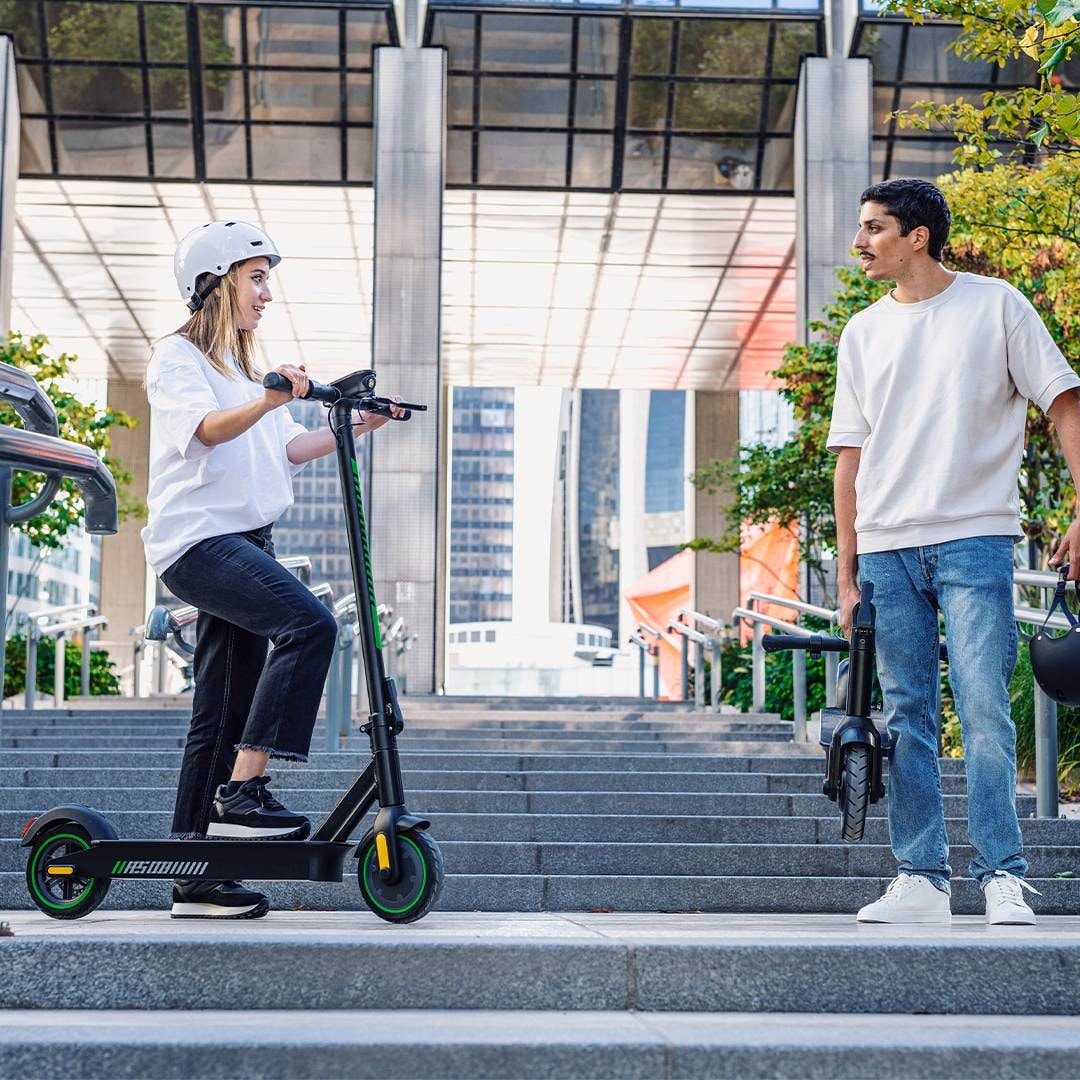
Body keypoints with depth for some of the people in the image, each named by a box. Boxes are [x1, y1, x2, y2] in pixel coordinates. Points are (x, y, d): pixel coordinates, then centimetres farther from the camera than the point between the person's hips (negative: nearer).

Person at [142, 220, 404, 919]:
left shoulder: (242, 369, 26)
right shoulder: (178, 357, -2)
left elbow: (288, 448, 19)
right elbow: (205, 428, -21)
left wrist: (355, 425, 7)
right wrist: (270, 400, -38)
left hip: (244, 542, 9)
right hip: (198, 538, -9)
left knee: (225, 715, 5)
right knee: (309, 624, -28)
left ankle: (195, 880, 7)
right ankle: (242, 793, -28)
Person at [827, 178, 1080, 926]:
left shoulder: (995, 306, 3)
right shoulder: (863, 333, 15)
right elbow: (851, 455, 14)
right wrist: (846, 571, 9)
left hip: (974, 537, -4)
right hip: (887, 548, 4)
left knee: (985, 711, -10)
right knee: (906, 718, 4)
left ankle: (1004, 878, -3)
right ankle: (921, 880, 9)